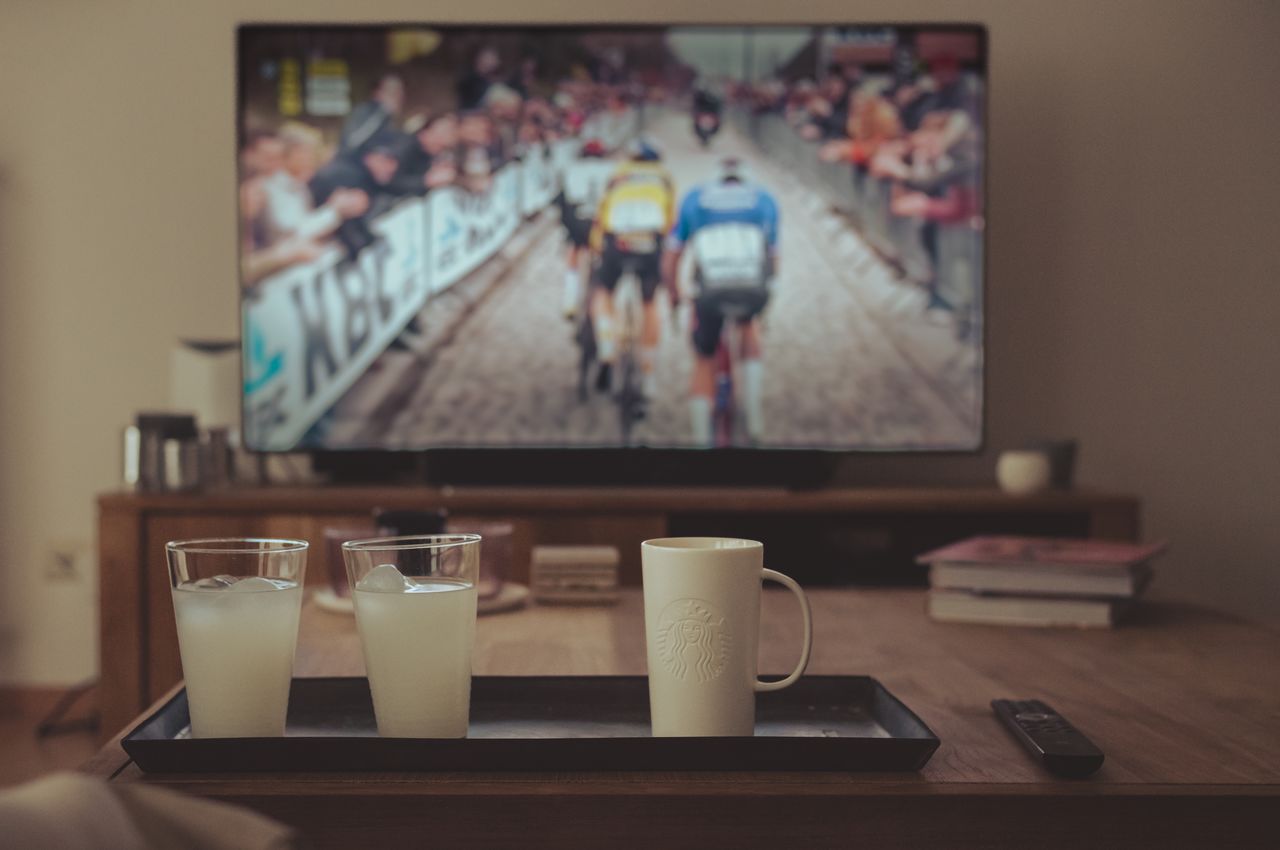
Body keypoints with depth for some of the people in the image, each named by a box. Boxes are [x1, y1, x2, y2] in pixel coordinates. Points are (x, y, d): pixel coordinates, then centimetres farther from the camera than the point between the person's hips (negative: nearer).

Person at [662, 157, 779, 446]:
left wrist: (674, 299, 39)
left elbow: (669, 264, 24)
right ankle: (754, 416, 22)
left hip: (711, 293, 0)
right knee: (749, 325, 33)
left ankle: (702, 439, 17)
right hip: (754, 290, 1)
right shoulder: (765, 200, 25)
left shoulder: (695, 198, 24)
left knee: (704, 364, 22)